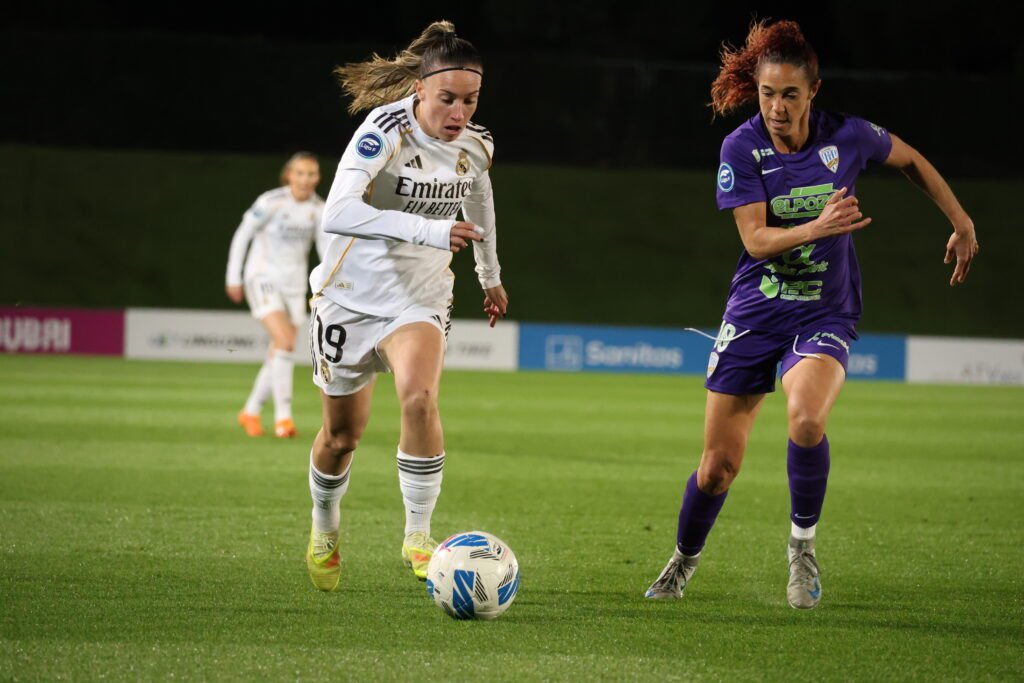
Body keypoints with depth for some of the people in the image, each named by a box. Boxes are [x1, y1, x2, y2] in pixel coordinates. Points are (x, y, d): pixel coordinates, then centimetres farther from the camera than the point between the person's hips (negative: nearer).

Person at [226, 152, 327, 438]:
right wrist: (234, 278, -5)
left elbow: (326, 247, 6)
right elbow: (241, 236, -7)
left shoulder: (319, 210, -1)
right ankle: (283, 415, -18)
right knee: (285, 342, -23)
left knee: (278, 357, 6)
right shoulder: (270, 202, -15)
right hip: (262, 280, -5)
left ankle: (250, 412, 26)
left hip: (294, 286, 5)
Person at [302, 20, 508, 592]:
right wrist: (430, 230, -47)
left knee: (420, 397, -27)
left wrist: (491, 277, 31)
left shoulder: (477, 147, -5)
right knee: (343, 434, 10)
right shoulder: (384, 133, -24)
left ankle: (418, 538, -17)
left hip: (421, 298, 2)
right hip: (352, 293, -2)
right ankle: (325, 530, 41)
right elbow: (338, 213, -39)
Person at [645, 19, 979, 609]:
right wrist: (818, 227, -33)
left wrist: (963, 224, 12)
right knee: (719, 466, 2)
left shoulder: (847, 136, -9)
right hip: (755, 314, 1)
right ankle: (684, 563, 31)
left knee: (807, 417, -32)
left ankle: (803, 546, -9)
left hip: (826, 315, -1)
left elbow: (912, 161, 11)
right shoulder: (741, 149, -10)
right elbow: (756, 240, -16)